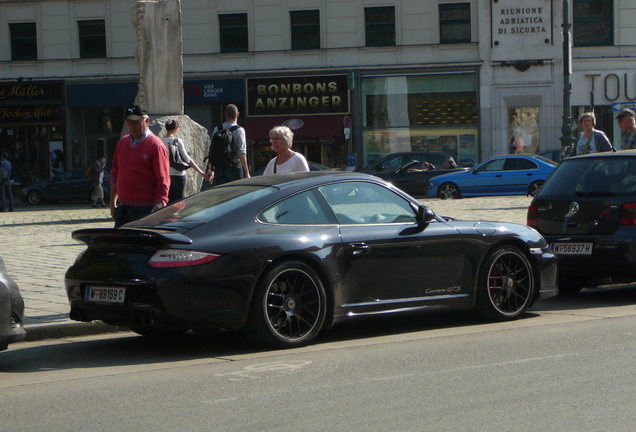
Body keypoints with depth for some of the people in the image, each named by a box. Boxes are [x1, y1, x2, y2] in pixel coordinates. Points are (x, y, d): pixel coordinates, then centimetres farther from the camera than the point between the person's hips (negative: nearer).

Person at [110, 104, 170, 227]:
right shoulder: (122, 143, 12)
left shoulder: (156, 146, -9)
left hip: (145, 208, -6)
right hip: (123, 207, 6)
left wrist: (159, 207, -20)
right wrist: (113, 202, 15)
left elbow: (163, 181, -13)